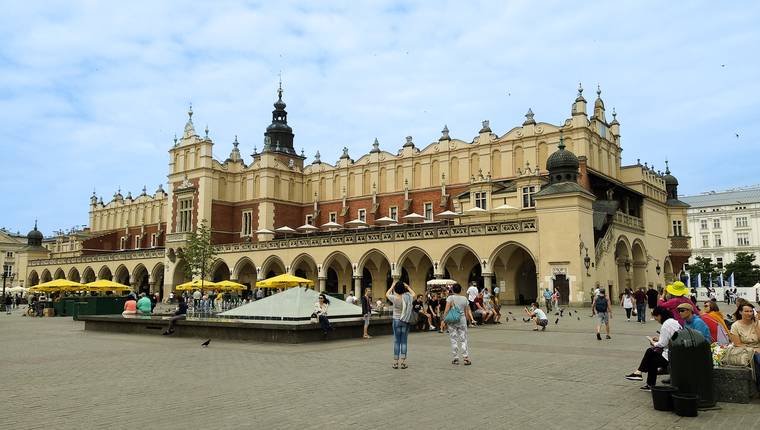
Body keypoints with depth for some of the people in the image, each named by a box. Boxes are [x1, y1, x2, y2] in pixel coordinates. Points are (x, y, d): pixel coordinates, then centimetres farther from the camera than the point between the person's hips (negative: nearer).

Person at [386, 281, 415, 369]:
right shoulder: (408, 298, -9)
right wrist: (407, 287, 20)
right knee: (404, 342, 5)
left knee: (396, 342, 6)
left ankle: (396, 362, 8)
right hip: (405, 321, 1)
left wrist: (392, 286, 19)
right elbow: (414, 294, 16)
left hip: (396, 321, -1)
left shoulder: (395, 298, -12)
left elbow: (387, 294, 10)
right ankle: (403, 362, 5)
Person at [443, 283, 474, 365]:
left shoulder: (450, 298, -4)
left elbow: (446, 310, -11)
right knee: (463, 339, 7)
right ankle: (465, 358, 3)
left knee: (454, 340, 4)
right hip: (462, 320, 3)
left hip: (452, 321, -3)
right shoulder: (465, 299, 7)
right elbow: (468, 311, 8)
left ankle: (455, 359, 7)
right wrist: (471, 319, 19)